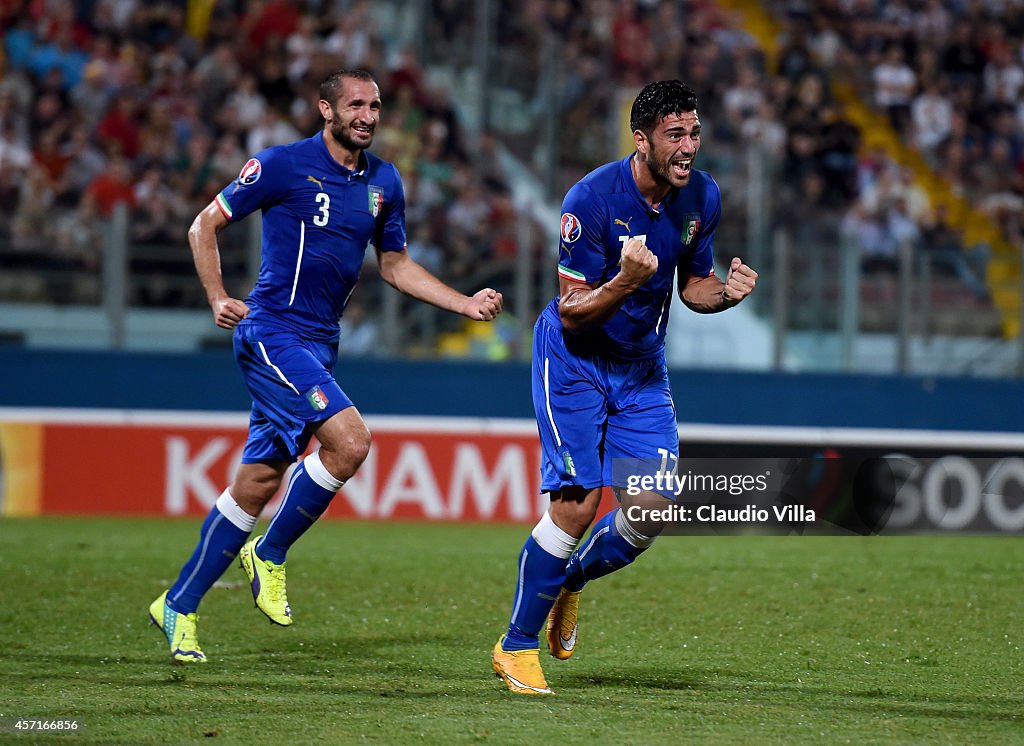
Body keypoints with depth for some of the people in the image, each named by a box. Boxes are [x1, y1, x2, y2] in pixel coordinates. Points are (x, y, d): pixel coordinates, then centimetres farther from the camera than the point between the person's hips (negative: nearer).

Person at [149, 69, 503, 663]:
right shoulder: (284, 165, -8)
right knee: (350, 440, -22)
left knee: (259, 482, 6)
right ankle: (269, 555, -3)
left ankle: (179, 605, 16)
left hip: (321, 344, 7)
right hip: (273, 334, -7)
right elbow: (205, 226, 0)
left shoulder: (384, 182, 10)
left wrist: (467, 304, 9)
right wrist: (218, 298, -11)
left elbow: (396, 265, 21)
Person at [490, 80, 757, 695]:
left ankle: (571, 582, 24)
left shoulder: (703, 197, -5)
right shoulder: (593, 199, -23)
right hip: (574, 361, -5)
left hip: (643, 367, 5)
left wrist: (726, 293, -13)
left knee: (654, 509, -7)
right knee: (576, 504, -15)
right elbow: (572, 312, -21)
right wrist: (626, 281, -40)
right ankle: (517, 646, 2)